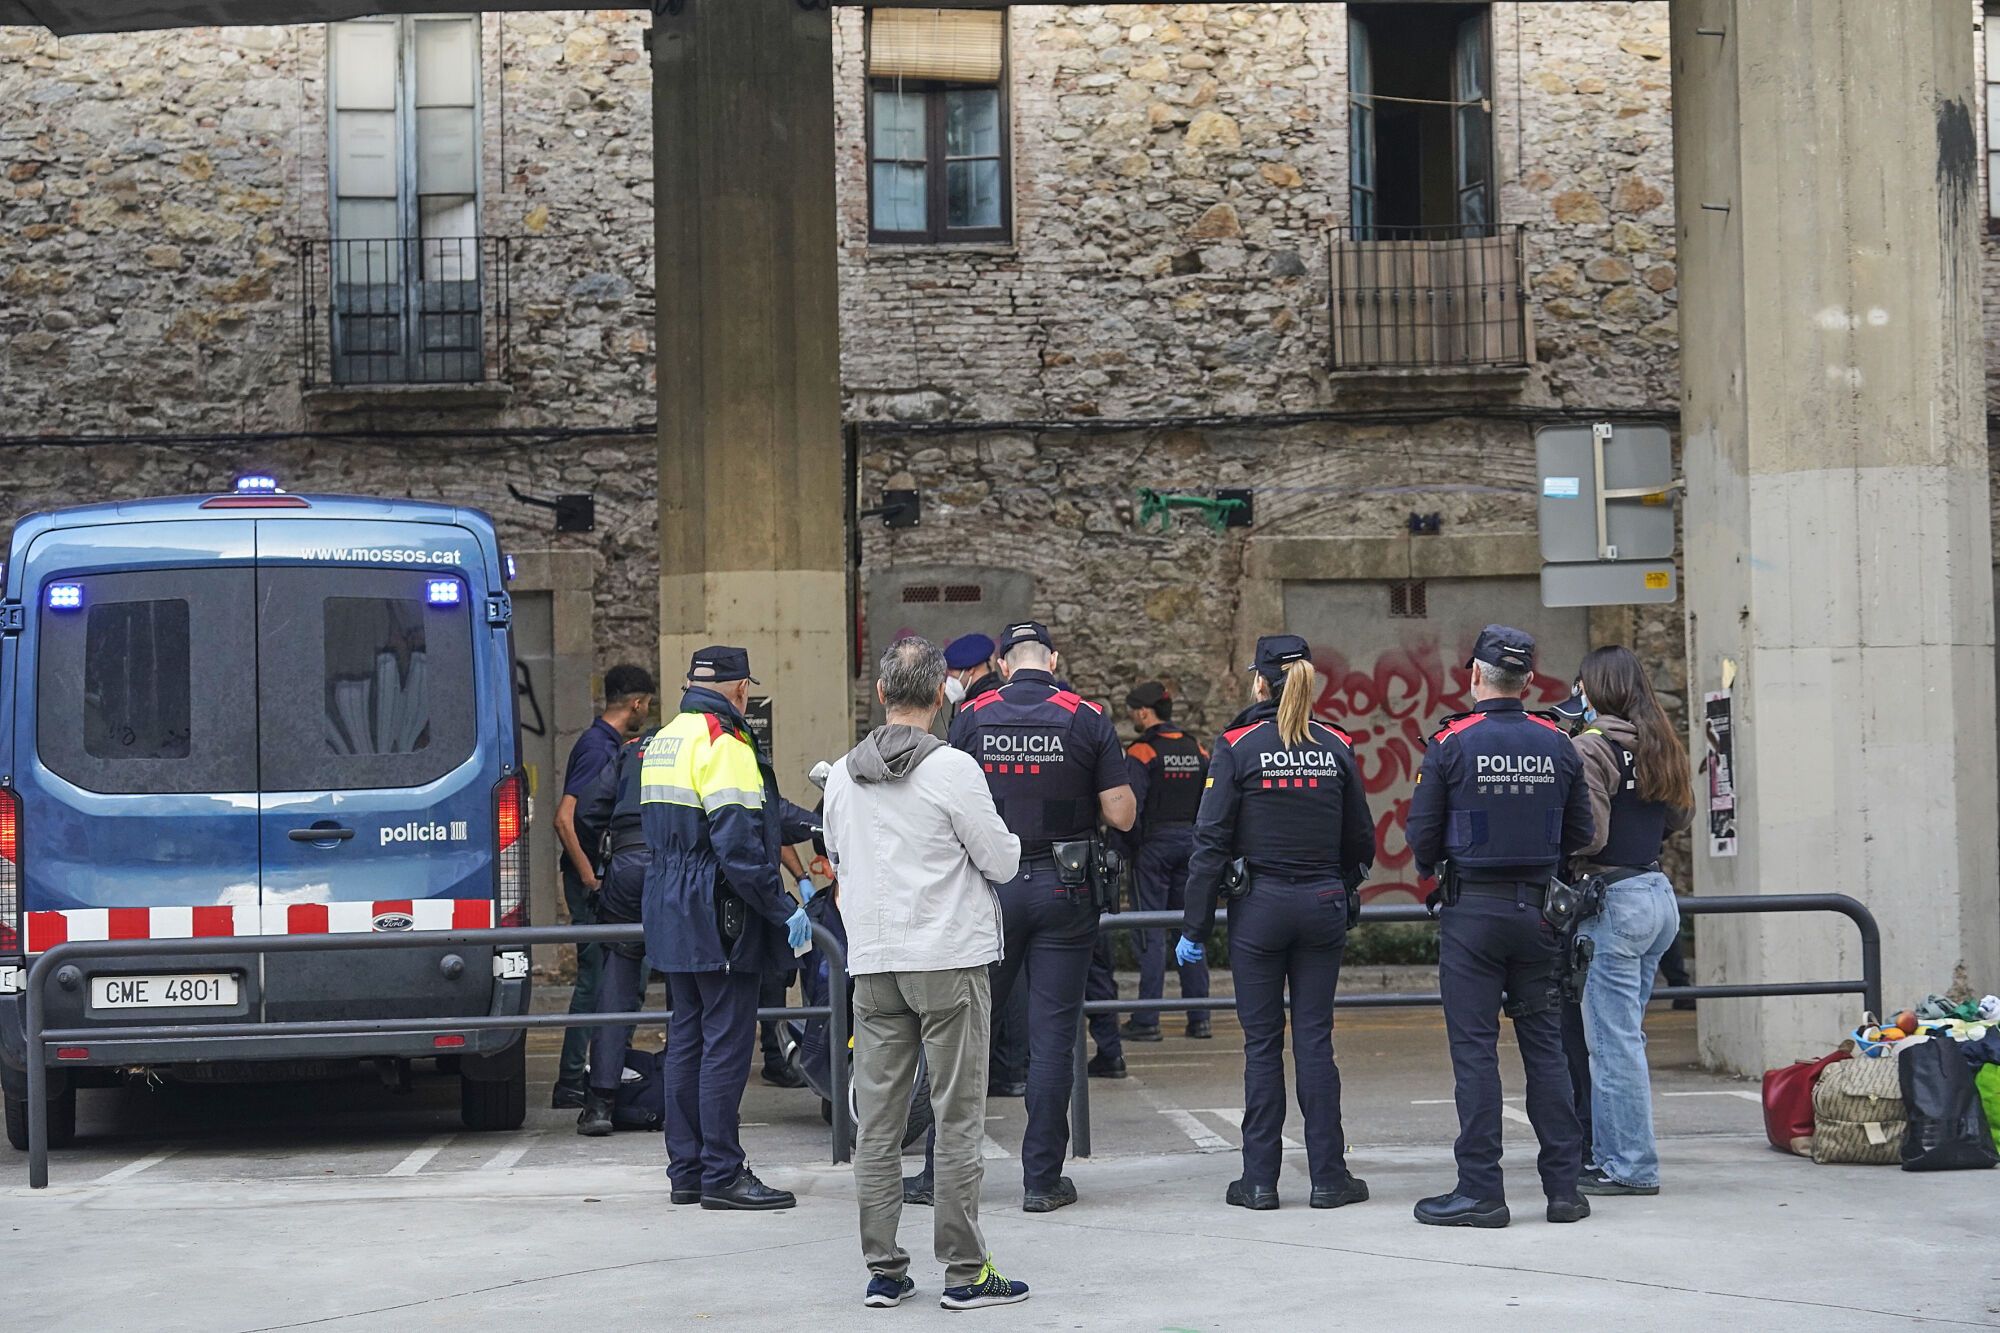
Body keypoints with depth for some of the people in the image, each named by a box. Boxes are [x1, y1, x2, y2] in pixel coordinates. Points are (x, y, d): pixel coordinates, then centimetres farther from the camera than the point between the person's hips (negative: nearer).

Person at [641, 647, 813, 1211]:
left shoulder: (662, 742, 16)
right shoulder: (724, 744, -14)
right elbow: (739, 843, -22)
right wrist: (784, 909, -17)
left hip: (670, 915, 9)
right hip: (717, 919, -9)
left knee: (687, 1038, 13)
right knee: (727, 1042, -5)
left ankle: (685, 1170, 16)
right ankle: (722, 1174, -4)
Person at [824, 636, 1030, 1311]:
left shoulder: (842, 774, 5)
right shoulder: (953, 769, -12)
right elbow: (1002, 862, -7)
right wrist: (1005, 842, 14)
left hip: (872, 963, 5)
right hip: (950, 957, -5)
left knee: (877, 1121, 7)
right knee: (958, 1120, 0)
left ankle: (883, 1269, 10)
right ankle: (965, 1272, 2)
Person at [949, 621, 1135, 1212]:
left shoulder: (971, 718, -2)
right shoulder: (1087, 719, -4)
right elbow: (1122, 815, -6)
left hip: (989, 885, 1)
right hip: (1064, 889, -1)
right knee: (1052, 1037, 3)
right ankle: (1043, 1178, 5)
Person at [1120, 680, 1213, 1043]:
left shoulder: (1141, 752, -9)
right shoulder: (1198, 751, 10)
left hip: (1154, 846, -6)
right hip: (1191, 844, 6)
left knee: (1151, 933, -4)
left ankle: (1147, 1021, -5)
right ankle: (1199, 1018, 10)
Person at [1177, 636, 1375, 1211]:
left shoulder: (1237, 747, -7)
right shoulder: (1337, 747, 2)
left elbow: (1212, 841, -9)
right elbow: (1360, 840, 9)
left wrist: (1194, 928, -4)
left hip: (1259, 906, -2)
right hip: (1324, 905, 3)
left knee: (1262, 1042, 4)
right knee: (1315, 1038, 6)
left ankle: (1260, 1179, 6)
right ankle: (1328, 1176, 7)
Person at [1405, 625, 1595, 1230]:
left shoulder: (1452, 744, -8)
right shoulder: (1558, 746, 3)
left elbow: (1421, 833, -4)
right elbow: (1580, 834, 8)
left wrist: (1431, 869, 17)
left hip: (1473, 910, -4)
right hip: (1538, 908, 4)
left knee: (1474, 1048, -1)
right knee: (1545, 1045, 9)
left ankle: (1481, 1190, -2)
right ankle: (1564, 1186, 10)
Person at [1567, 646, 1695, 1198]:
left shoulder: (1591, 745, -14)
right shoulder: (1661, 744, 10)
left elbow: (1588, 832, -19)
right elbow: (1682, 815, 22)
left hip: (1613, 901, -8)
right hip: (1659, 894, 9)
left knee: (1615, 1040, -1)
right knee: (1616, 1035, 16)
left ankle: (1631, 1167, 3)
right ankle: (1607, 1152, 23)